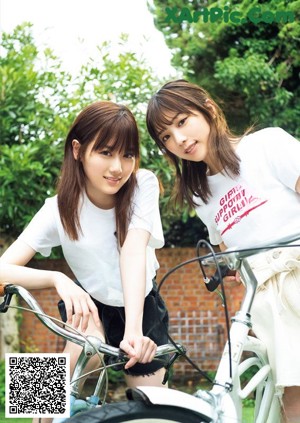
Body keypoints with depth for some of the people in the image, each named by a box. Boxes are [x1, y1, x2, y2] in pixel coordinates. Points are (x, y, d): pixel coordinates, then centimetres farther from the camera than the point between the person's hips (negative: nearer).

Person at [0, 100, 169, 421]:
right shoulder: (61, 208, -23)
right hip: (91, 303, 0)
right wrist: (58, 279, -49)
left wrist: (134, 329, -50)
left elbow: (133, 250, -36)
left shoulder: (143, 184, -23)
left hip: (142, 304, 1)